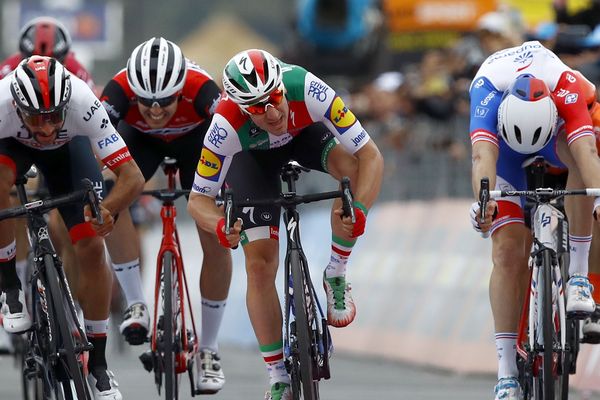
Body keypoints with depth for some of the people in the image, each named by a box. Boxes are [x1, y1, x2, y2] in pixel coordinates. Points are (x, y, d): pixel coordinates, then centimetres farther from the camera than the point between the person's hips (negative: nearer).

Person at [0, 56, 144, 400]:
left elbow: (133, 176, -40)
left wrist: (108, 211, -58)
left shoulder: (83, 103, -41)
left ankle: (98, 364, 5)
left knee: (92, 247, -11)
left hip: (68, 146, 1)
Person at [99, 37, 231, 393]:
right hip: (141, 138, 1)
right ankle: (136, 305, -13)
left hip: (196, 137, -1)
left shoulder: (201, 89, -41)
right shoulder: (120, 90, -39)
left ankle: (209, 350, 4)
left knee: (216, 240, -11)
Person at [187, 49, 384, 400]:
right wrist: (220, 226, -51)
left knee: (352, 167, -33)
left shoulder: (306, 90, -42)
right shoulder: (227, 125, -40)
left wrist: (359, 210, -54)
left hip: (305, 133, 1)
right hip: (251, 155, 0)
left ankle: (336, 276, -10)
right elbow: (199, 199, -28)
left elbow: (370, 155, -38)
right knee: (260, 264, -11)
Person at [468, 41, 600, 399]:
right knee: (508, 250, -16)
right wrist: (483, 201, -72)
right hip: (502, 138, 0)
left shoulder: (567, 87, -40)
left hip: (555, 132, 0)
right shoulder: (487, 88, -41)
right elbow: (483, 154, -53)